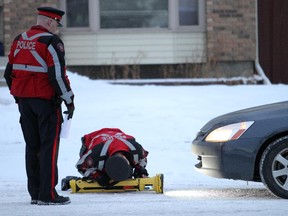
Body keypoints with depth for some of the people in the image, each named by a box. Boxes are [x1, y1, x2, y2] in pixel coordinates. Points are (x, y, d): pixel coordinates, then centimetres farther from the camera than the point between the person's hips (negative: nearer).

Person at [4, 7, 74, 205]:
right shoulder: (51, 42, -13)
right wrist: (69, 99, -10)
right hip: (46, 100, -7)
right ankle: (47, 194, -6)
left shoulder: (19, 41, 11)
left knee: (32, 145, 13)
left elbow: (9, 72, 15)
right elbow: (57, 74, -18)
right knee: (49, 146, -3)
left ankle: (35, 192, 16)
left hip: (24, 100, 7)